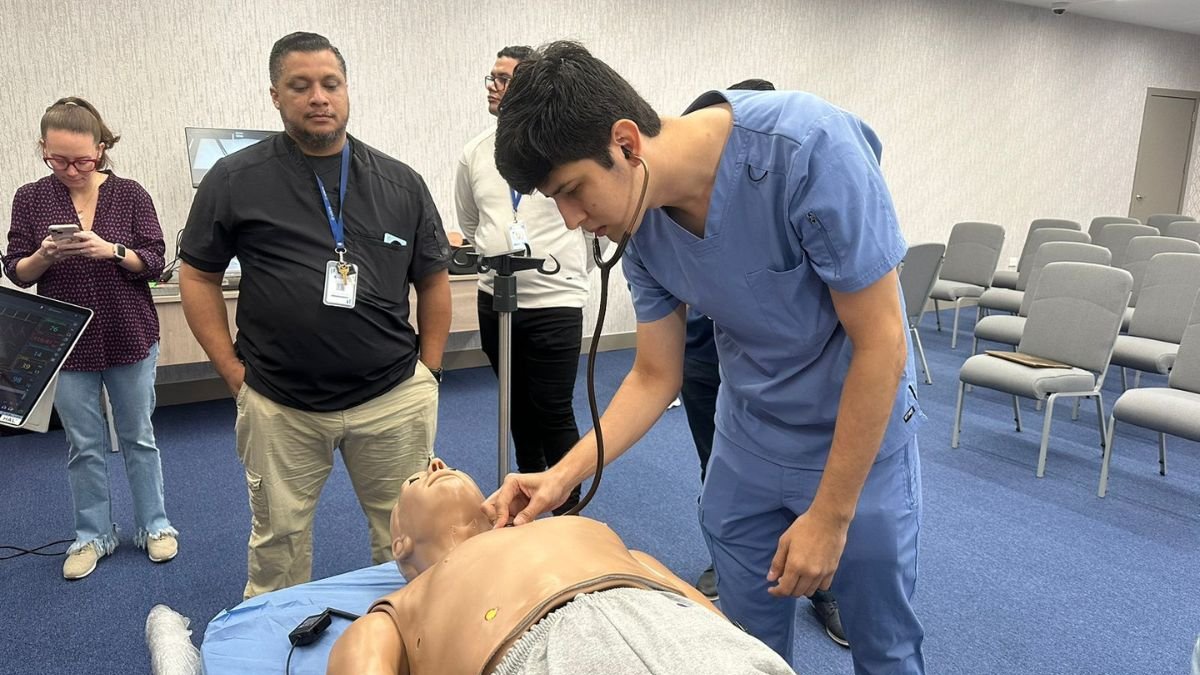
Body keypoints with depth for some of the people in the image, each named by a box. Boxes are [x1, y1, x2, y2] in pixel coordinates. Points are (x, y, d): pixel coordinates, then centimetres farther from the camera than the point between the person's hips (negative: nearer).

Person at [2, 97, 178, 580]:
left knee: (138, 436, 11)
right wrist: (43, 257, -19)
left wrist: (112, 251, -23)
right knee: (84, 444, 9)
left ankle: (154, 525, 25)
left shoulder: (130, 194, -4)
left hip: (129, 337, -1)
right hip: (66, 342, 1)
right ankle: (93, 535, 25)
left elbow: (155, 263, -6)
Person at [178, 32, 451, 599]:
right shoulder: (234, 180, 0)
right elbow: (198, 278, 6)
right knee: (279, 542, 14)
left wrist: (429, 372, 4)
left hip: (394, 398, 1)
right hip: (278, 405, 0)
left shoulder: (400, 183, 5)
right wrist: (234, 372, -1)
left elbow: (433, 280, 10)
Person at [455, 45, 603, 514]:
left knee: (554, 412, 0)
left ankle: (568, 513, 18)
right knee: (518, 406, 17)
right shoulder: (475, 153, 4)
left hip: (555, 301, -5)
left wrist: (576, 266, 6)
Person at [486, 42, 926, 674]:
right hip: (747, 441, 5)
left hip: (861, 435, -4)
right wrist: (563, 475, -11)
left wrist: (831, 513, -17)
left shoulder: (808, 147, -29)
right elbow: (655, 376, 0)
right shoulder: (643, 228, -11)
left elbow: (881, 343, -23)